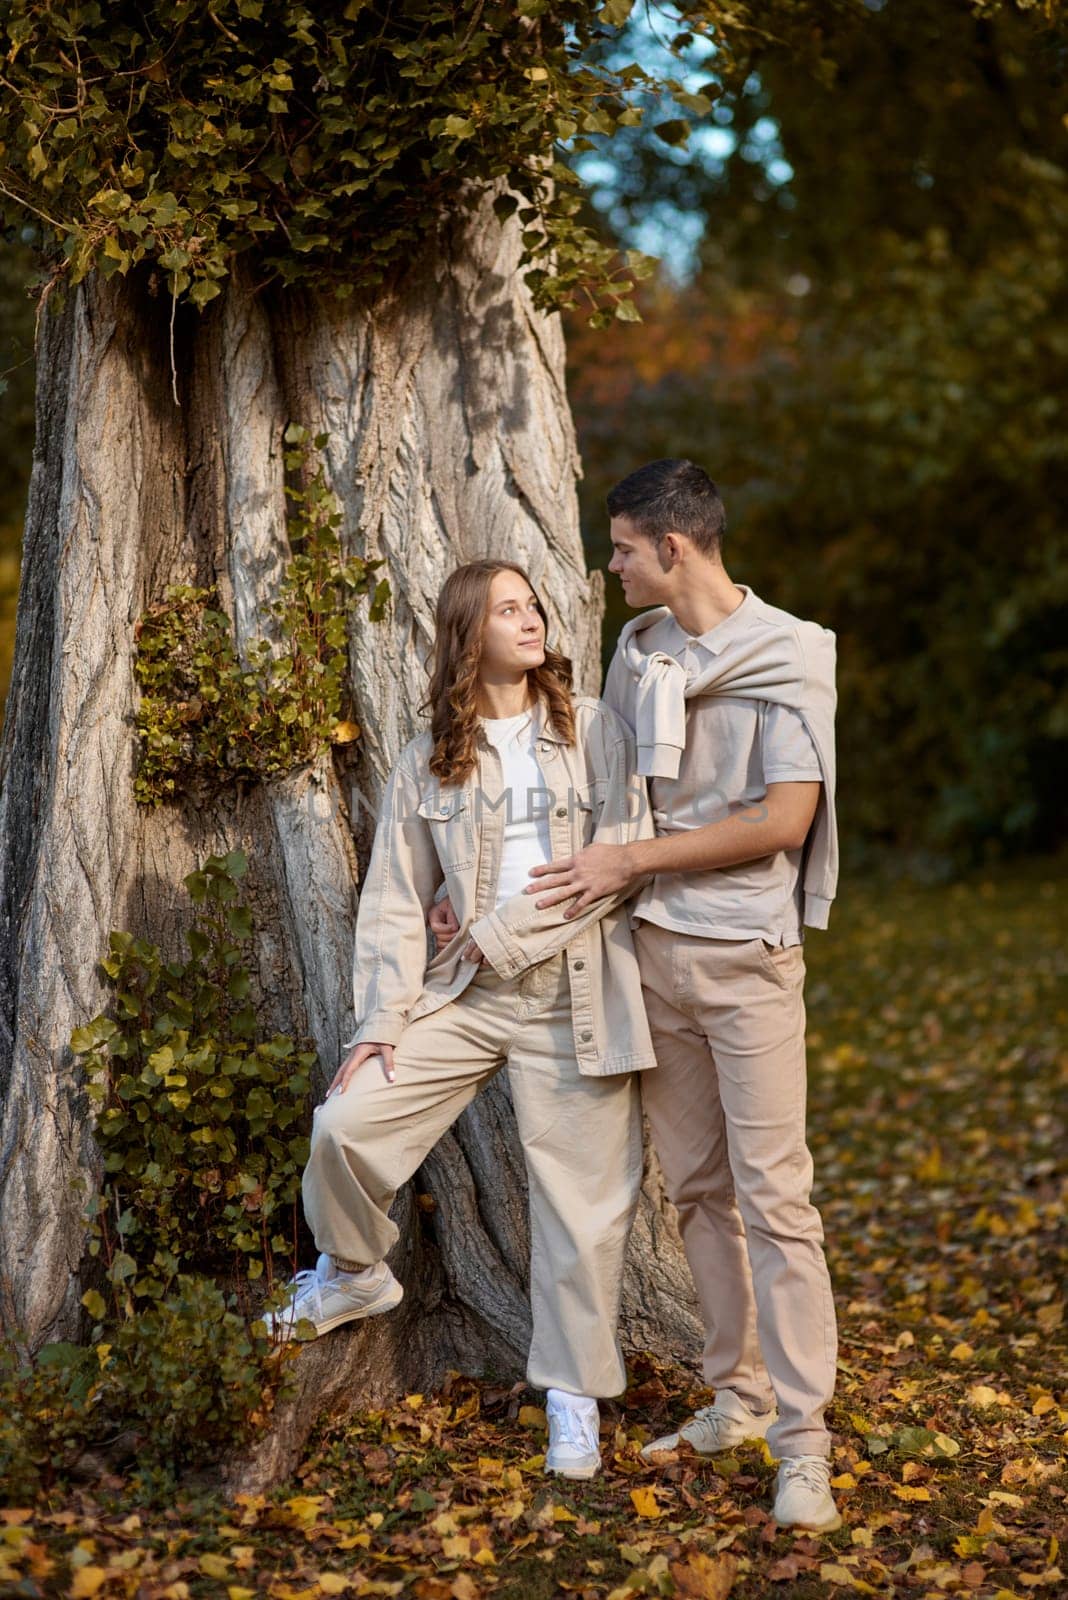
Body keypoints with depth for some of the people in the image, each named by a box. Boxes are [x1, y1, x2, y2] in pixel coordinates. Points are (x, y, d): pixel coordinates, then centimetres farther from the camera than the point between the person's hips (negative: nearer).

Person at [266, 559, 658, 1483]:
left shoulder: (595, 731, 2)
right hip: (466, 993, 2)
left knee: (580, 1200, 0)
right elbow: (397, 902, 8)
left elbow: (623, 858, -8)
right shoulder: (429, 763, 8)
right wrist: (381, 1020, -1)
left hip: (575, 996, -2)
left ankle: (576, 1392, 18)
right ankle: (354, 1273, 22)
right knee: (347, 1123, -8)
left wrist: (507, 935, -11)